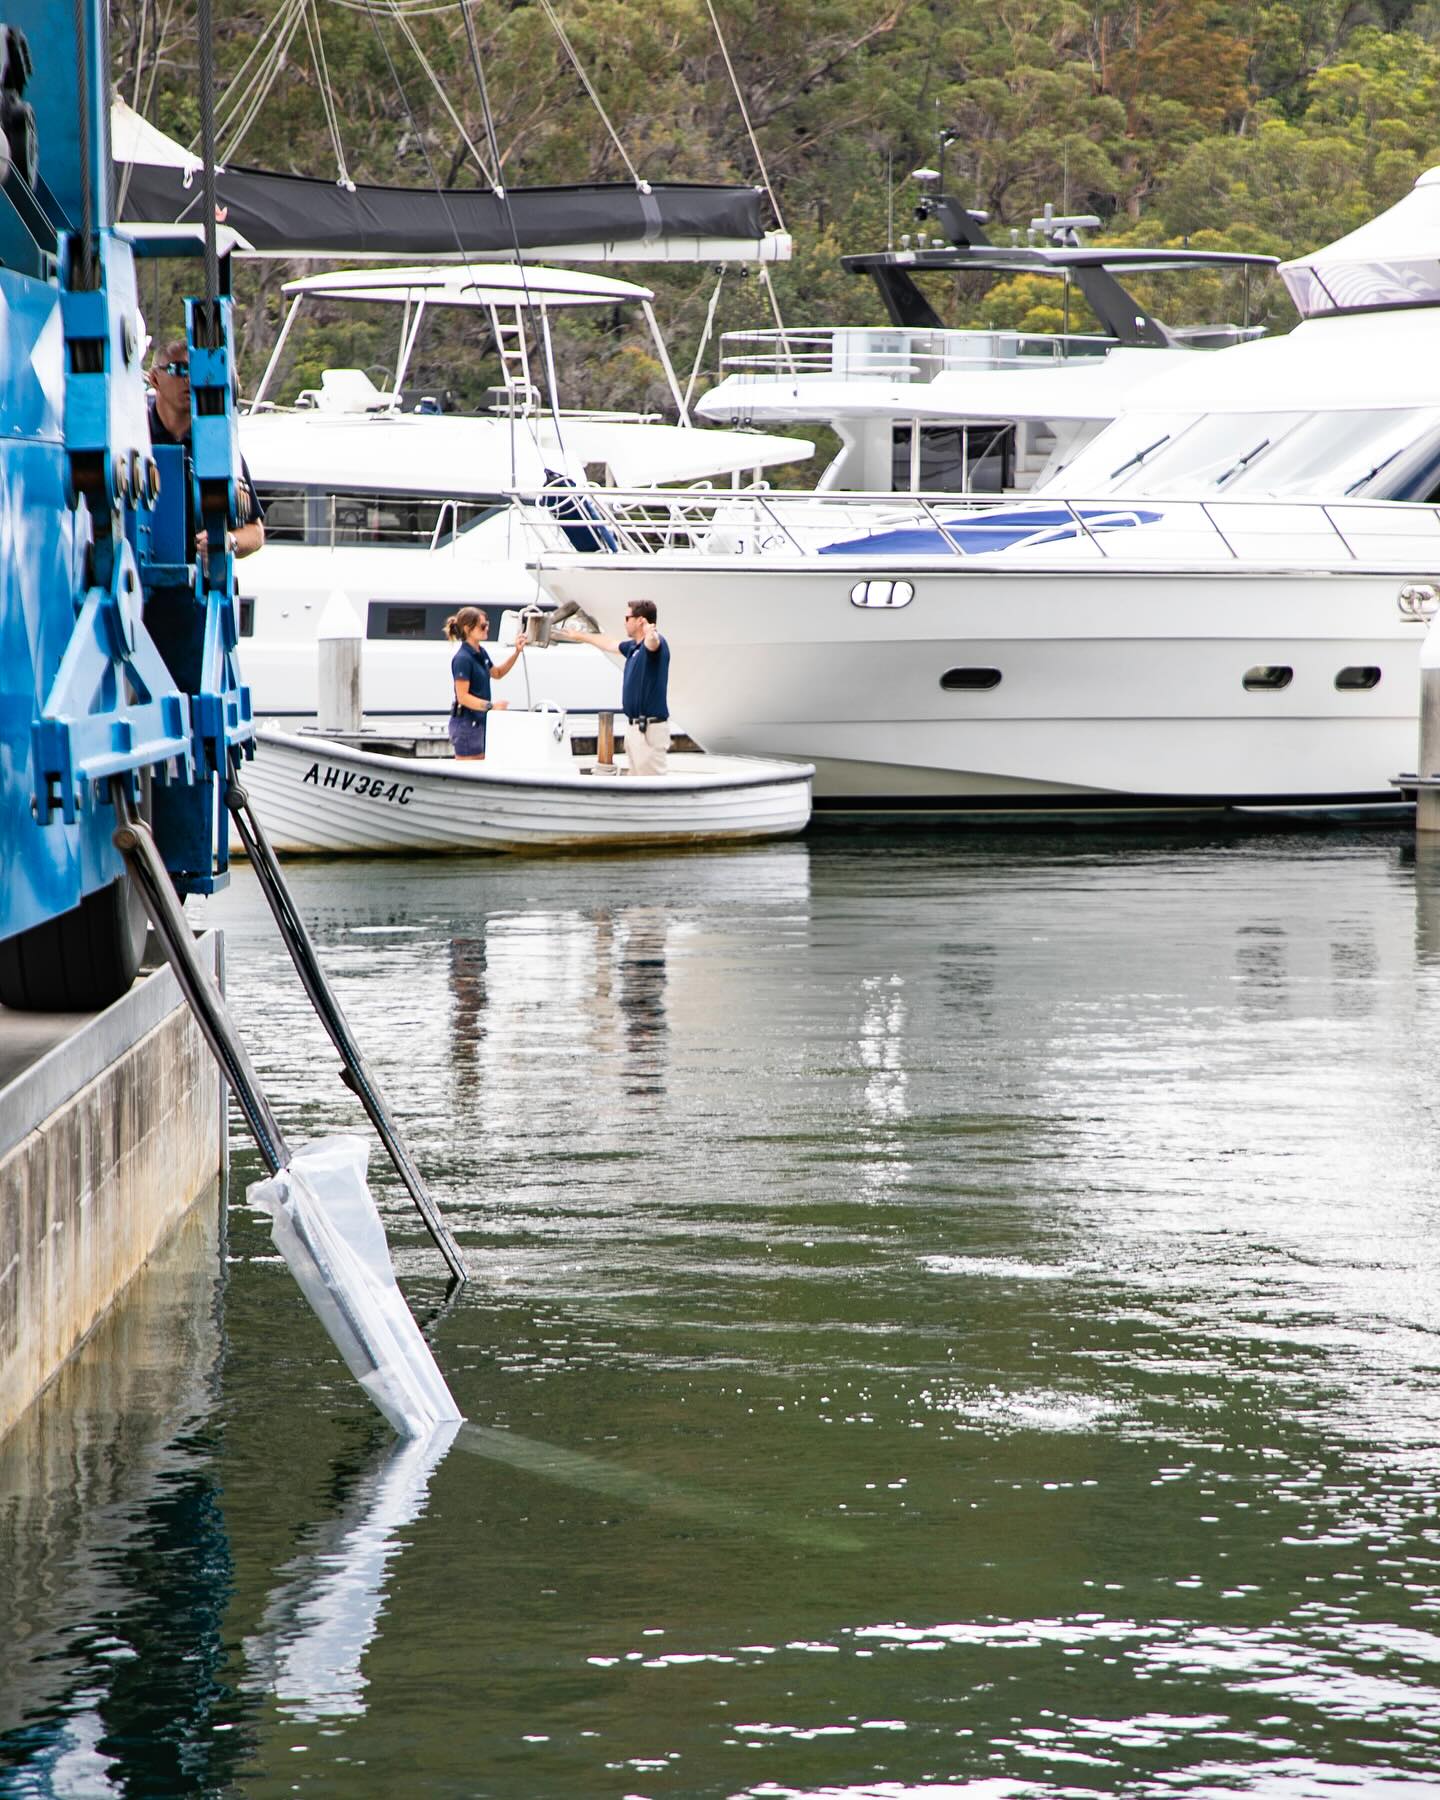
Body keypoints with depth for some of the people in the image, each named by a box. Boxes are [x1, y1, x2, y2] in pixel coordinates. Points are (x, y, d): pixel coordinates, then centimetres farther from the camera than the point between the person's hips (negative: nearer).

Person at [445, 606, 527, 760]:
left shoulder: (481, 653, 10)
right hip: (466, 723, -10)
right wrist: (490, 705, -32)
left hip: (479, 722, 10)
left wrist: (516, 652, 18)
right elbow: (463, 697, -22)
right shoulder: (462, 659, -18)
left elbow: (497, 673, 28)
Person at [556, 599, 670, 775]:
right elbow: (608, 643, 33)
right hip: (635, 727, 10)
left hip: (650, 730, -10)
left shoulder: (656, 644, -16)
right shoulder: (633, 647, 14)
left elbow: (652, 643, -42)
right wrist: (579, 636, 46)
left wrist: (651, 635, -66)